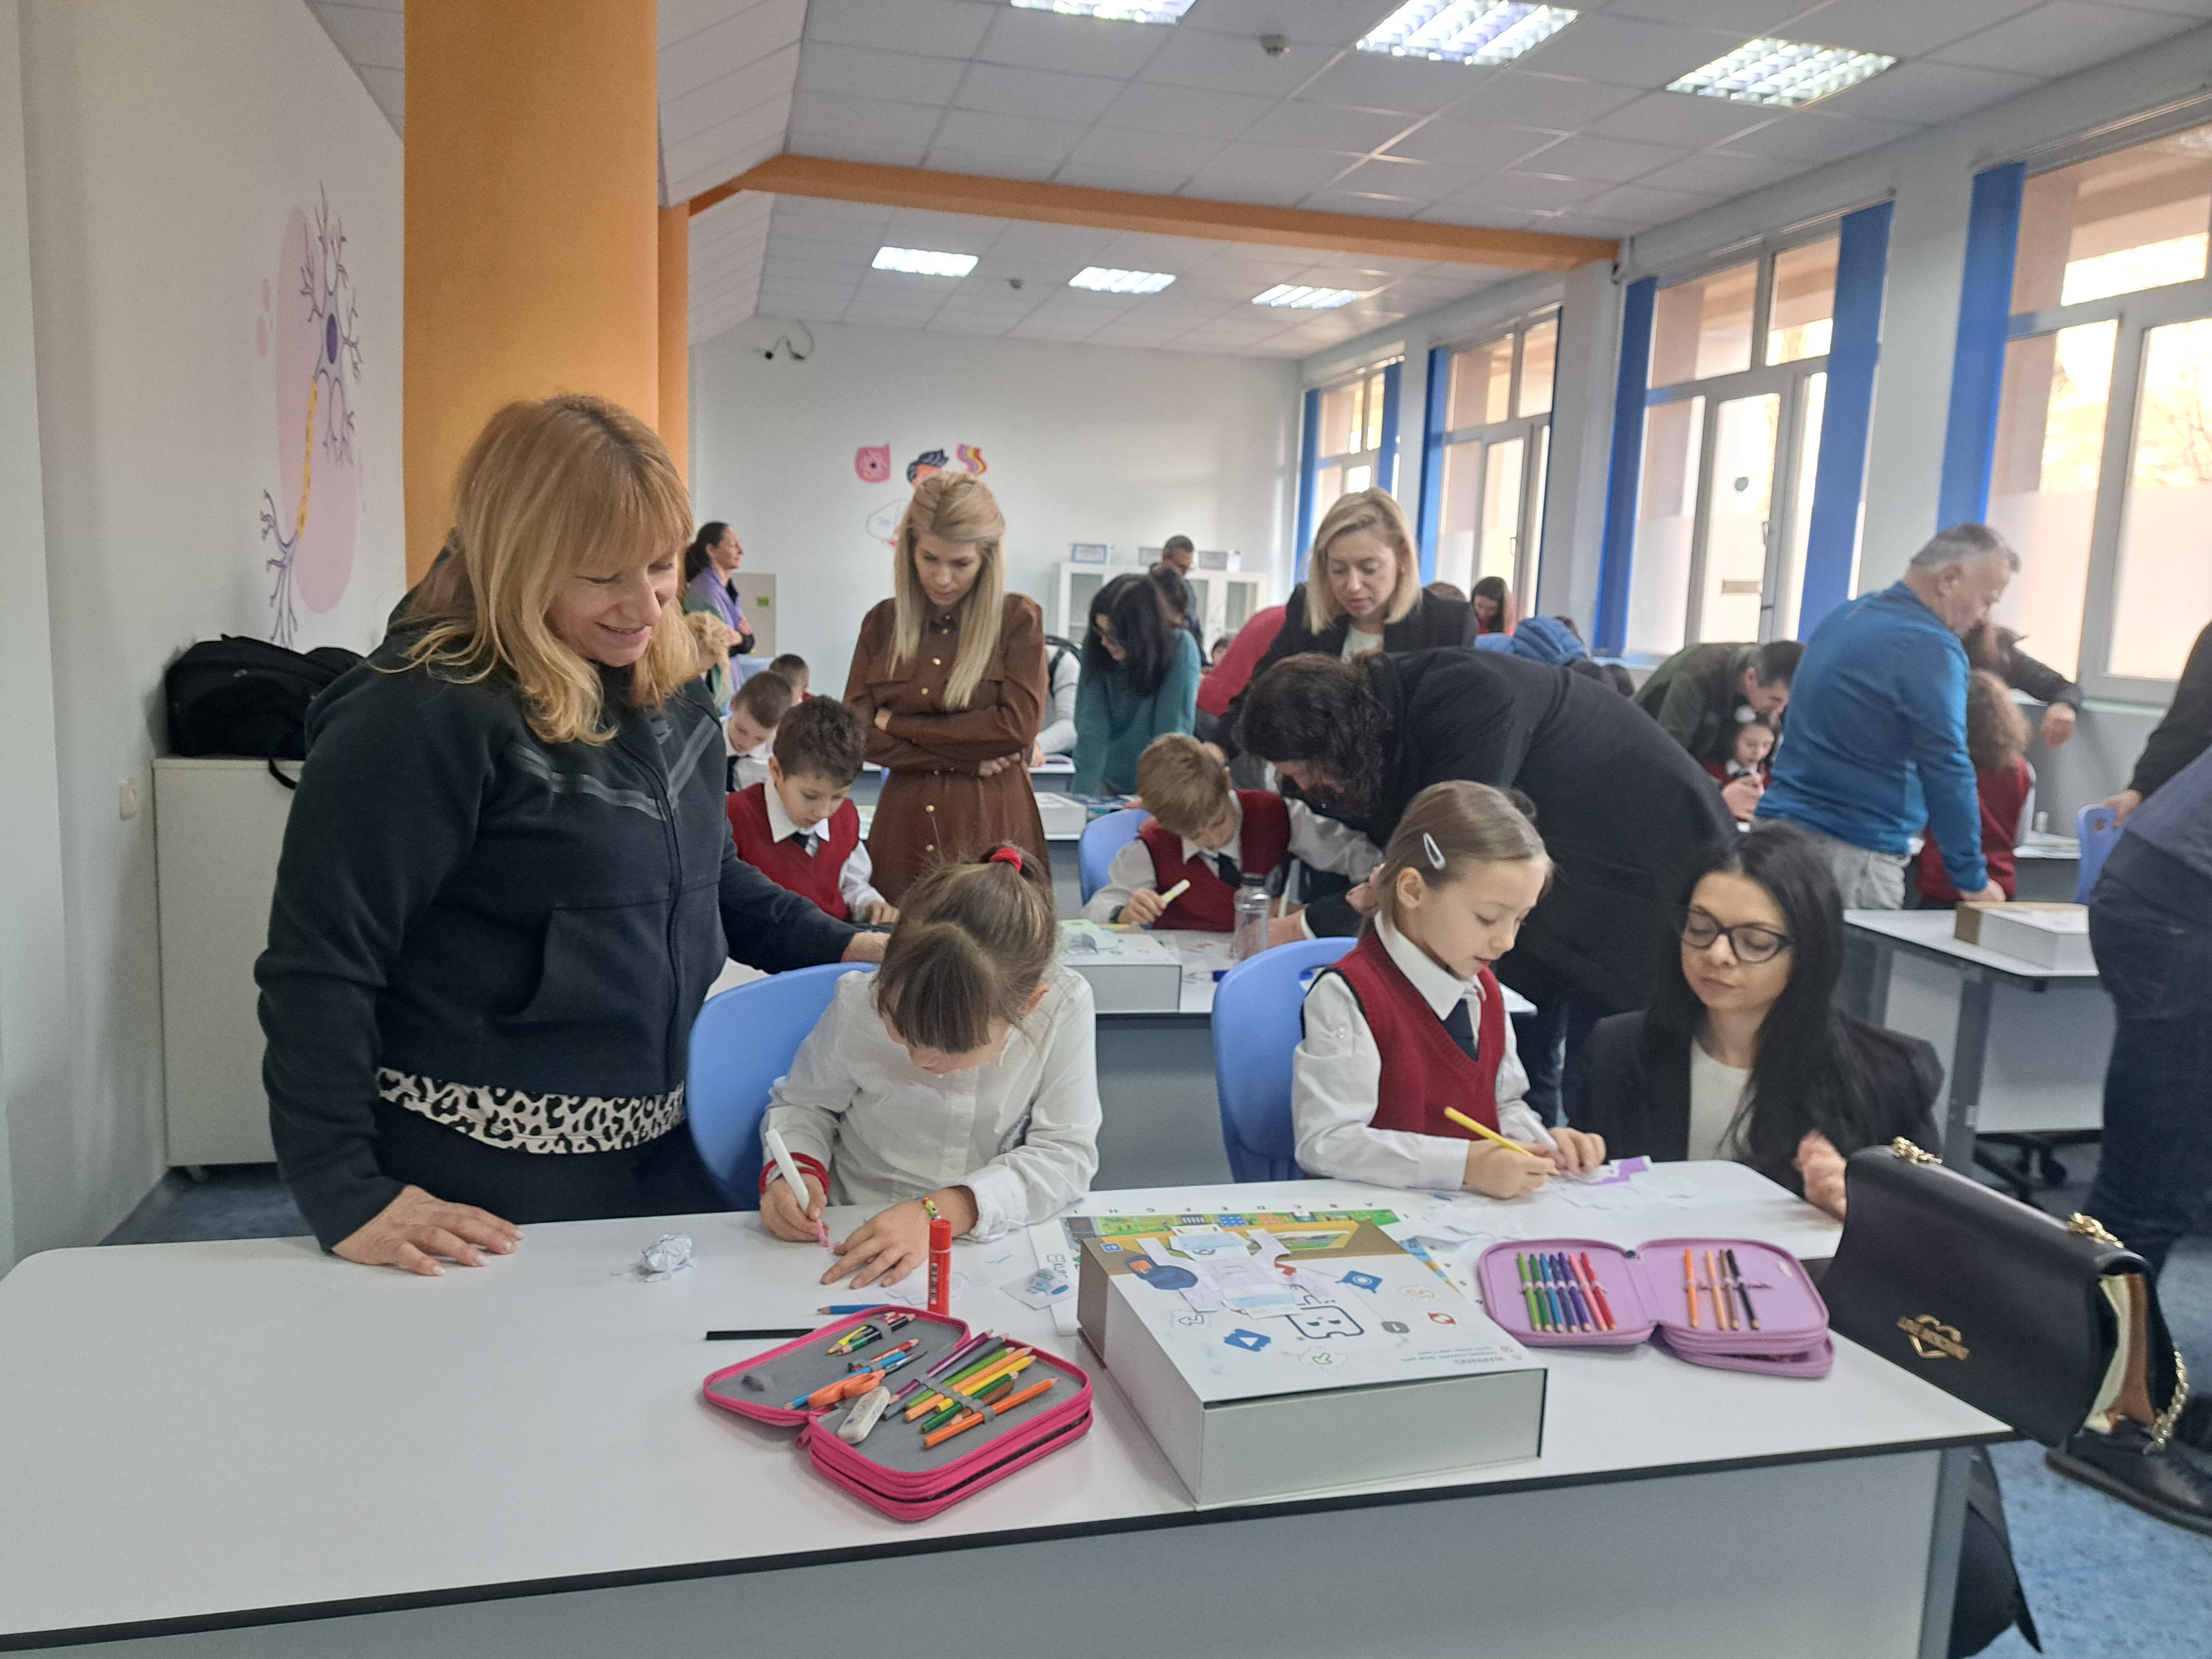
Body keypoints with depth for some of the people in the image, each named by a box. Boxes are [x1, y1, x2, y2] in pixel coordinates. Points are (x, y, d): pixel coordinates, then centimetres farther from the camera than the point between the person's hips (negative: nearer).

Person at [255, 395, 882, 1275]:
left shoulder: (664, 689, 4)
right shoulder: (421, 720, -18)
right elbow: (317, 967, -18)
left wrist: (837, 946, 5)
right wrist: (347, 1199, -19)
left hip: (659, 1149, 7)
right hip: (482, 1186, -7)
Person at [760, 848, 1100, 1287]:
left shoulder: (1063, 1007, -19)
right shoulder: (860, 1004, -15)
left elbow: (1065, 1153, -16)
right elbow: (804, 1104, 3)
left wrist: (942, 1212, -28)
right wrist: (795, 1169, -18)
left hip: (992, 1235, -1)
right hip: (856, 1241, 1)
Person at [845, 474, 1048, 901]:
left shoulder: (1018, 619, 0)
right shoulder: (882, 622, 8)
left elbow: (1017, 729, -10)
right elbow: (857, 735, 0)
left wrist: (899, 724, -5)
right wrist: (968, 759, -8)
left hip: (993, 829, -2)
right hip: (904, 831, 3)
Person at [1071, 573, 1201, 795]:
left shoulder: (1181, 649, -16)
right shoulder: (1094, 644, -9)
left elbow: (1173, 730, -18)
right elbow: (1092, 727, -13)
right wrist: (1080, 794, -20)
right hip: (1107, 782, 2)